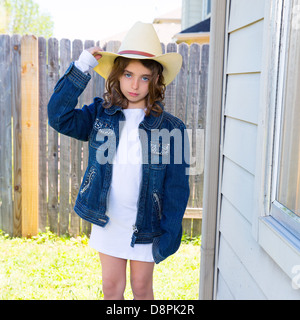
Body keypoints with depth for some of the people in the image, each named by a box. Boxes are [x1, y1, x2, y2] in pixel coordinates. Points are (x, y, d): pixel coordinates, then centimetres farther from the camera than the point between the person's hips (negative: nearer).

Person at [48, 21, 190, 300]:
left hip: (146, 224, -2)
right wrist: (81, 69, -19)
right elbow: (59, 117, -17)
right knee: (112, 287, 16)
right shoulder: (101, 113, -3)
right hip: (107, 220, 2)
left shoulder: (171, 129, -11)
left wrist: (168, 235, -10)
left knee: (141, 288, 16)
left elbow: (177, 188, -9)